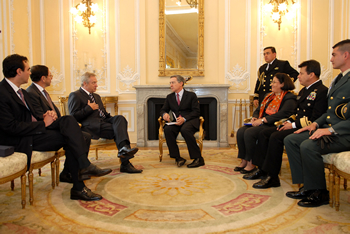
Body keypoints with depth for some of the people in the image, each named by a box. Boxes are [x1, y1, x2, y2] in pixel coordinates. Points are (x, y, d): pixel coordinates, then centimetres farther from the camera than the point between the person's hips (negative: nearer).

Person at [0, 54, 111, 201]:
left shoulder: (21, 92, 16)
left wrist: (44, 117, -3)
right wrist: (43, 124, -16)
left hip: (36, 129, 9)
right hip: (21, 141, -9)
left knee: (68, 120, -15)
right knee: (69, 138, -22)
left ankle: (84, 165, -23)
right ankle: (78, 188, -15)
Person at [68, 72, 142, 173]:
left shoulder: (96, 96, 31)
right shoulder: (75, 95, 6)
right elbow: (74, 116, -5)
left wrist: (112, 118, 9)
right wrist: (89, 108, -9)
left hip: (103, 121, 7)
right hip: (91, 125, -7)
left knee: (120, 118, -26)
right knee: (118, 130, -28)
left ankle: (124, 148, -45)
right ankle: (125, 163, -34)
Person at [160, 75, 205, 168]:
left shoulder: (191, 95, 4)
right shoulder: (169, 97, 17)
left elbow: (196, 112, -3)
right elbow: (163, 110, 18)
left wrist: (184, 119, -19)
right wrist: (165, 114, -9)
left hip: (189, 121, -4)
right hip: (176, 122, 4)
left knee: (185, 130, -38)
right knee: (167, 129, -30)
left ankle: (198, 158, -29)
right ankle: (177, 158, -25)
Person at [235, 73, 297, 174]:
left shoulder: (289, 98, -5)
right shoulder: (269, 95, 23)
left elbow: (282, 114, -21)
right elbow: (258, 109, 25)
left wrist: (262, 120, -23)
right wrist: (254, 118, 1)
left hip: (273, 125, -8)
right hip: (261, 124, 9)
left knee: (249, 133, -29)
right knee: (240, 131, -14)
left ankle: (251, 164, -17)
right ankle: (244, 161, -9)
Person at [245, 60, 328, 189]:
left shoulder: (322, 91, -11)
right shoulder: (304, 90, 20)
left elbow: (315, 120, -19)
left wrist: (293, 125, -16)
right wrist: (289, 121, 4)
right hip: (295, 125, 10)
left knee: (276, 137, -28)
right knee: (264, 133, -1)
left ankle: (272, 176, -21)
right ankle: (262, 169, 2)